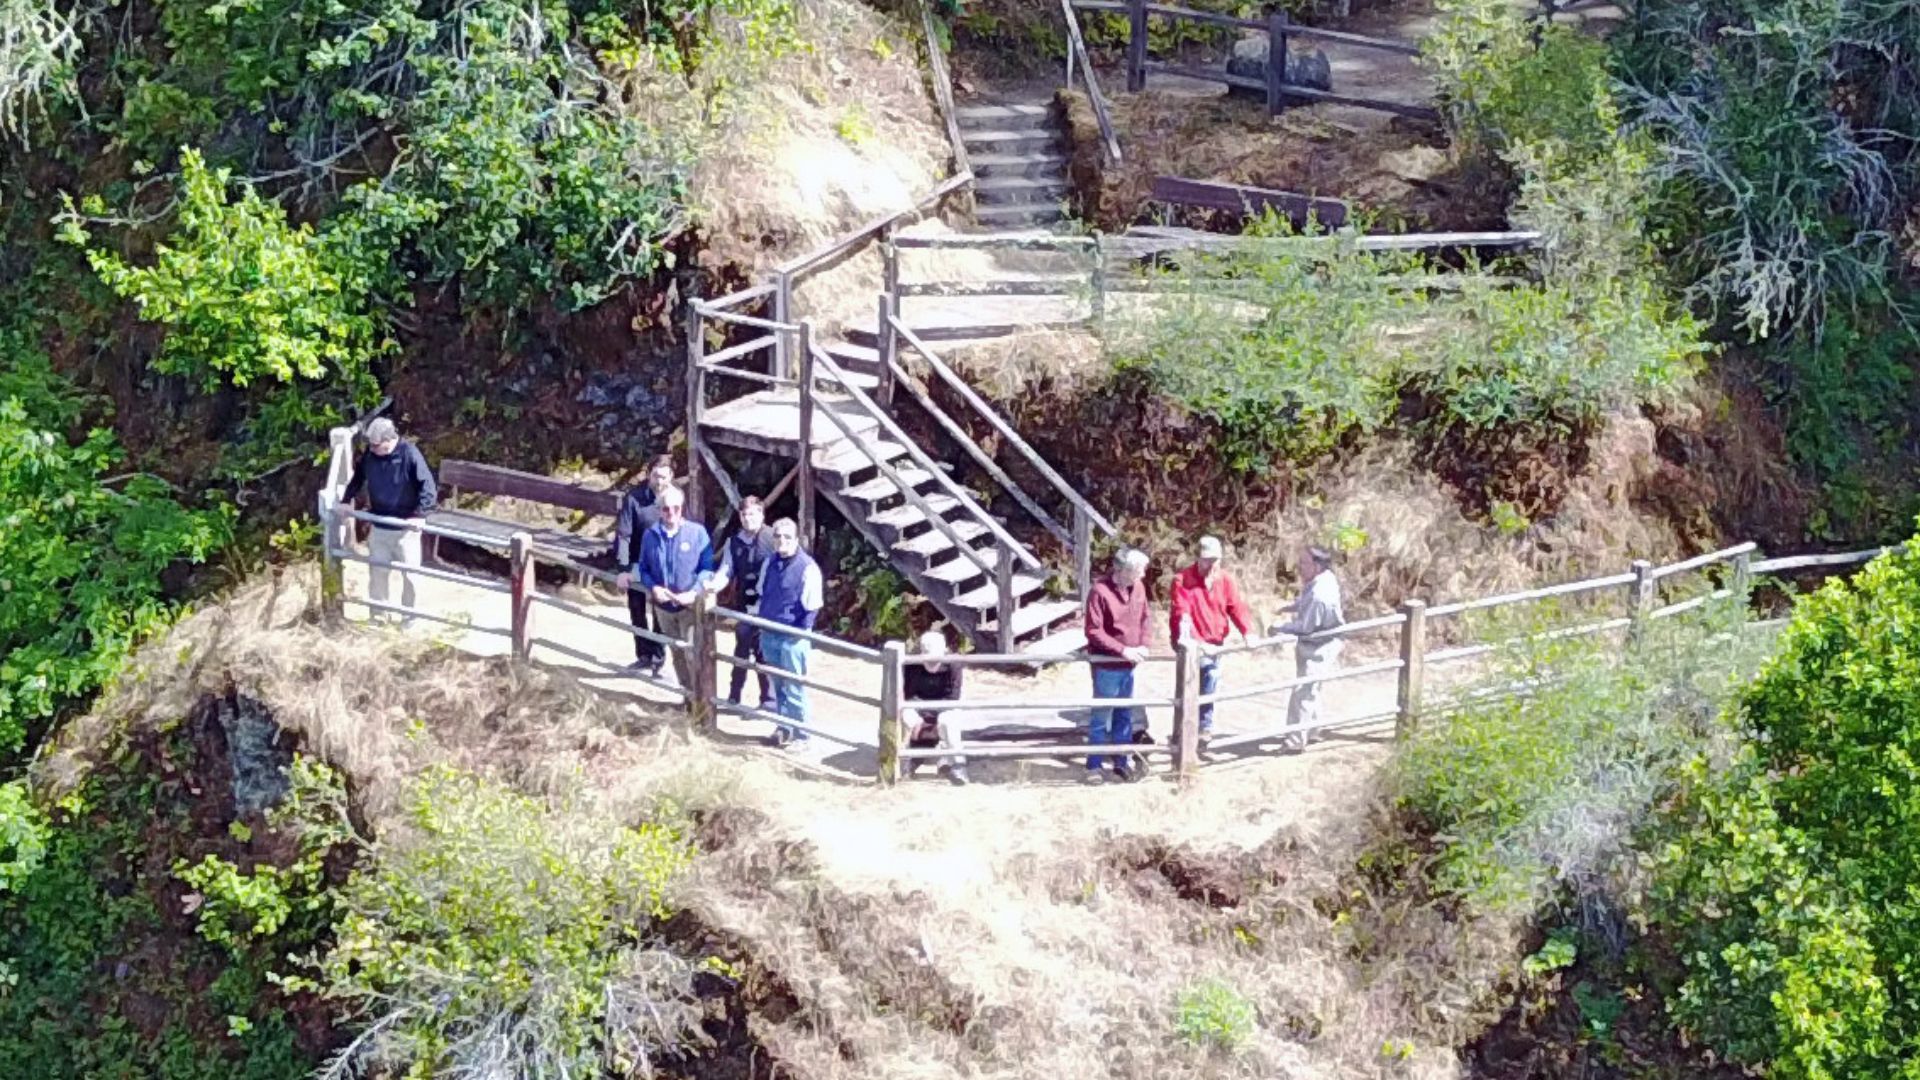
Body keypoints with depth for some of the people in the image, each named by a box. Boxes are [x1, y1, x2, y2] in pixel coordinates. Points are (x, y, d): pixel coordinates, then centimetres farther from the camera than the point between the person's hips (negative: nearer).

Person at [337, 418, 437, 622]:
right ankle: (379, 612, 31)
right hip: (379, 527, 4)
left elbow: (428, 487, -22)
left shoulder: (410, 454, -21)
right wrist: (347, 500, 4)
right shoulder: (370, 454, -6)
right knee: (377, 571, 13)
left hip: (405, 528, -4)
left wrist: (420, 514, -31)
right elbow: (358, 477, 13)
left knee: (409, 574, 8)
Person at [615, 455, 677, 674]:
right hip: (637, 565, 0)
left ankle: (658, 659, 18)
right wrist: (622, 570, -21)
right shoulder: (633, 498, -17)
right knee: (637, 611, 13)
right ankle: (644, 656, 29)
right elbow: (623, 534, -16)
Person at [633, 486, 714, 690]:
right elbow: (643, 568, 6)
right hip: (663, 605, 4)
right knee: (677, 654, 16)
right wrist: (653, 587, -14)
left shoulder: (697, 532, -10)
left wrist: (694, 592, -21)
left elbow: (707, 567, -8)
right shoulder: (650, 535, -1)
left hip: (690, 604, -4)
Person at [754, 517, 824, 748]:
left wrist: (800, 633, -13)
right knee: (778, 686, 16)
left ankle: (799, 733, 10)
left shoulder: (807, 567, -12)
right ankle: (783, 727, 27)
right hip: (769, 634, 6)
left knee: (794, 688, 0)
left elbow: (812, 606, -11)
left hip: (792, 638, -6)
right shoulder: (769, 563, 7)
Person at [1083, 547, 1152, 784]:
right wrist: (1123, 650, -21)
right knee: (1101, 716, 3)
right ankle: (1094, 766, 13)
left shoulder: (1138, 587, 2)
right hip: (1106, 666, -6)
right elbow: (1094, 631, -18)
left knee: (1125, 715, 15)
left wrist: (1143, 645, -7)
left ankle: (1121, 761, 27)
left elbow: (1146, 617, 11)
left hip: (1129, 665, 6)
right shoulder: (1100, 591, -19)